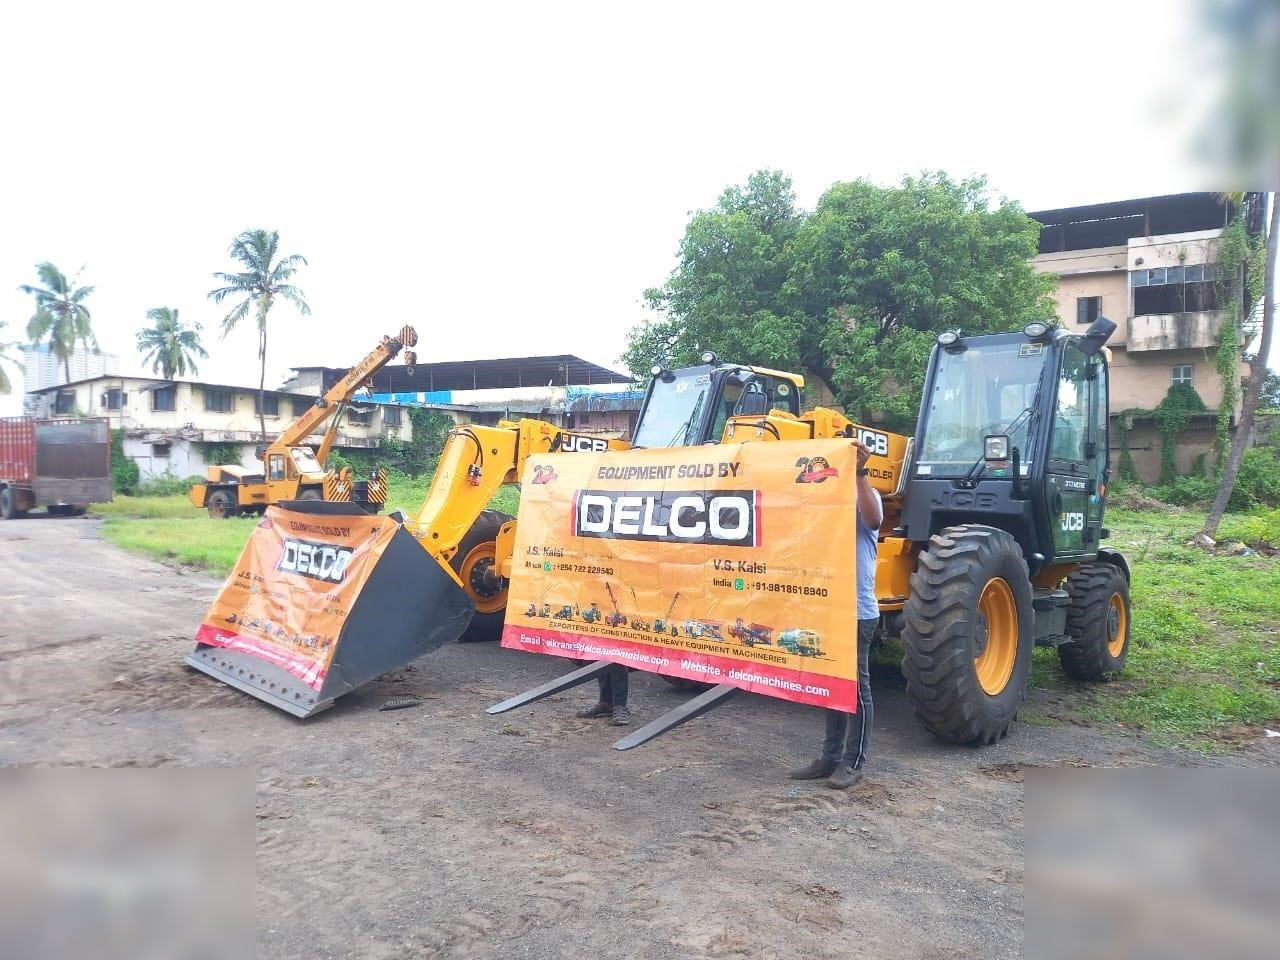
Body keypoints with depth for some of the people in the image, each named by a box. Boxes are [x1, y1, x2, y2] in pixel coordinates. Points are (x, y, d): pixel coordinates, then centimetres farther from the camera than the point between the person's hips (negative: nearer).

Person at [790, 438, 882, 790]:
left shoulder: (866, 495, -7)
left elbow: (872, 519, -30)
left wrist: (861, 471, -35)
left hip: (856, 610, -7)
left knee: (856, 686, 3)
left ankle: (853, 762, 13)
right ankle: (830, 756, 25)